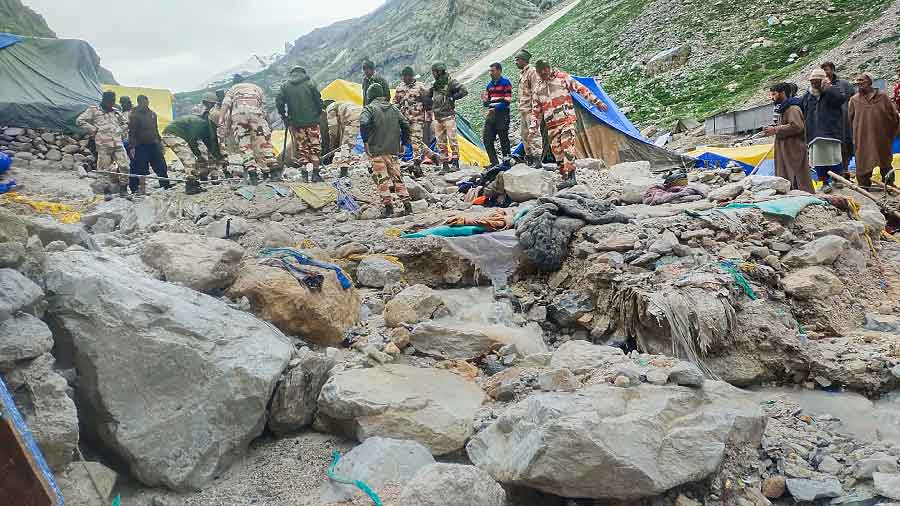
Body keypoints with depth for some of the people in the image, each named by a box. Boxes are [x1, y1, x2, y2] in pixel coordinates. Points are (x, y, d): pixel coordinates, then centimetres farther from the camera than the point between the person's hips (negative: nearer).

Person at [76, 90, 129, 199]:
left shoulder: (116, 112, 17)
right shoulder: (93, 110, 6)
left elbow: (125, 124, 30)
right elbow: (79, 120, 3)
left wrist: (119, 131, 12)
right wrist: (93, 129, -3)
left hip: (118, 144, 3)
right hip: (103, 145, -3)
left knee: (124, 166, -6)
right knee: (106, 168, 0)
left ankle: (123, 189, 6)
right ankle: (107, 191, 10)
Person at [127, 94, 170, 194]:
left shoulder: (152, 114, 11)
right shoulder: (134, 115, -5)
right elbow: (131, 132, -8)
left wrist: (160, 141, 17)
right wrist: (132, 147, -14)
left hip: (154, 145, 5)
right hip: (141, 146, -5)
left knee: (161, 167, 5)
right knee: (142, 170, 0)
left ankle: (166, 186, 13)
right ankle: (142, 189, 8)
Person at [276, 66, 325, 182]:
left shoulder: (285, 86, 5)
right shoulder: (310, 85, -1)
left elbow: (279, 103, 2)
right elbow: (319, 101, -2)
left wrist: (284, 117, 14)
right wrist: (318, 114, 14)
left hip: (296, 123, 2)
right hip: (312, 121, -2)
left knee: (301, 149, 10)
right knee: (315, 147, 6)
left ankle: (304, 174, 5)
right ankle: (315, 174, 1)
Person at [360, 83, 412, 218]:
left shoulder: (369, 108, -1)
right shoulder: (393, 108, 13)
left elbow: (364, 123, -19)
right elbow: (405, 124, 9)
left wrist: (365, 141, -12)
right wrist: (403, 142, 16)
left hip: (377, 151, -4)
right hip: (393, 150, 5)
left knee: (382, 179, -2)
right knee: (397, 177, 11)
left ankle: (388, 207, -8)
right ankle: (407, 205, 8)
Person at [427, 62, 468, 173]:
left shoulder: (451, 82, -6)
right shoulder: (435, 84, 14)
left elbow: (464, 91, -15)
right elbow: (428, 98, 27)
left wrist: (452, 98, -14)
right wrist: (433, 105, 12)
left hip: (448, 116, -7)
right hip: (437, 117, 7)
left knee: (452, 139, -9)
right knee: (441, 142, 7)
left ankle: (455, 163, -7)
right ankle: (445, 165, 12)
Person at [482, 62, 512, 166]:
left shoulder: (505, 83, -2)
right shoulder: (489, 84, 17)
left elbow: (509, 100, -8)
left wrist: (501, 99, -23)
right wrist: (484, 100, -4)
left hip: (502, 114, -7)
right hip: (491, 115, 7)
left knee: (504, 139, -3)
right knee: (487, 139, 1)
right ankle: (494, 162, 8)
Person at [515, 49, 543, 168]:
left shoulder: (532, 72, -10)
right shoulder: (521, 73, 19)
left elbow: (535, 92, -16)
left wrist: (534, 109, -20)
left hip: (530, 109, -10)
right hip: (522, 109, 10)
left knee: (534, 133, -11)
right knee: (524, 134, 12)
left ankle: (537, 159, -13)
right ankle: (529, 157, 20)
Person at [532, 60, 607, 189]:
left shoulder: (562, 77, 0)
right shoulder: (538, 89, 14)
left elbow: (581, 88, 0)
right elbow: (537, 111, 19)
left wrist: (596, 102, -2)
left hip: (567, 120, -5)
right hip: (552, 125, 5)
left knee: (567, 147, -18)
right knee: (557, 152, 4)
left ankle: (571, 177, -21)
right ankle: (564, 178, 10)